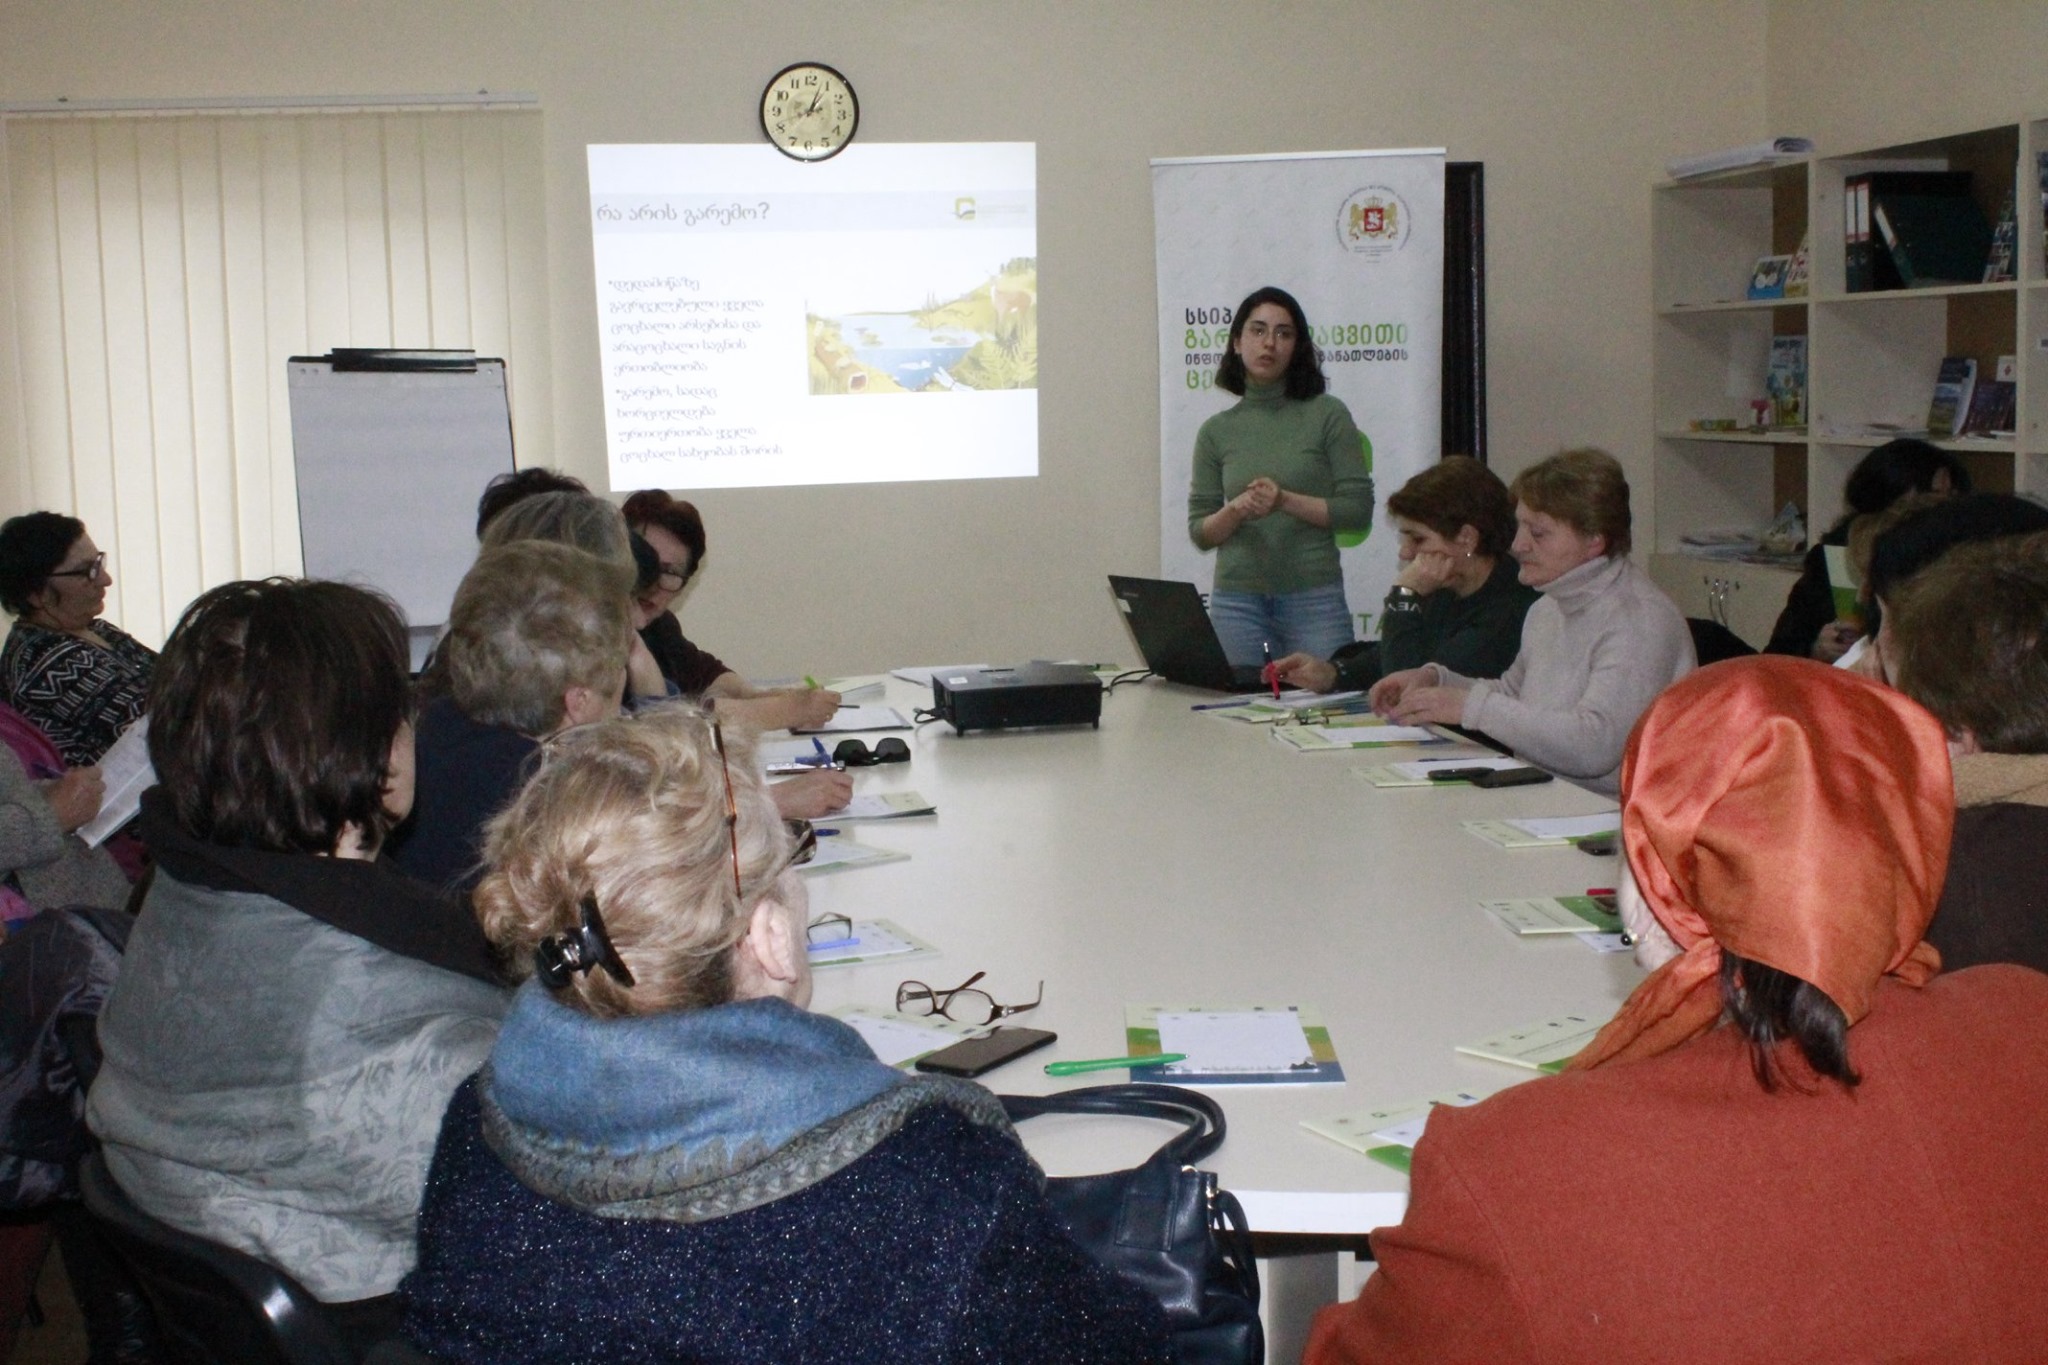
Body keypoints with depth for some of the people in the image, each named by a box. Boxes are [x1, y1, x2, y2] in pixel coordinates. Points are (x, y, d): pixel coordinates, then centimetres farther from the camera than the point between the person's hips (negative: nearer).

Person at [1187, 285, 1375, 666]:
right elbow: (1199, 532, 7)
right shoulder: (1216, 431, 8)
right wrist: (1235, 511, -12)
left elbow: (1358, 510, -3)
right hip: (1236, 601, 2)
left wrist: (1286, 501, -15)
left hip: (1314, 596, -2)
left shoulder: (1328, 416, 1)